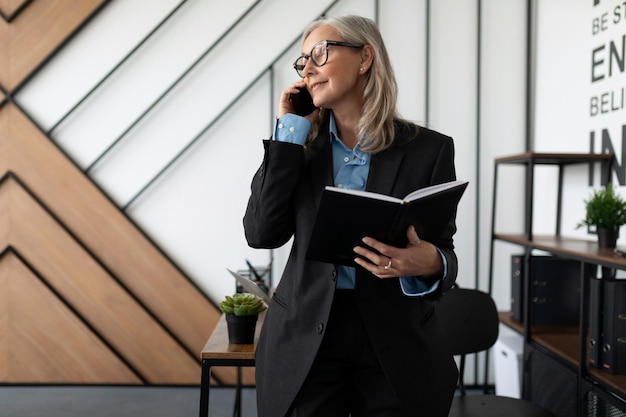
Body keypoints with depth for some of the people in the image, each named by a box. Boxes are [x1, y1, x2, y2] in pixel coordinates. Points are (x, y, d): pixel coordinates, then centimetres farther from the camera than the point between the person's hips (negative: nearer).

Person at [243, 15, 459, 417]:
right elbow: (261, 233, -7)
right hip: (305, 337, 2)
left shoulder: (428, 148, -3)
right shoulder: (300, 143, 4)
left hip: (397, 343, -1)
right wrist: (289, 133, -7)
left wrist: (429, 264, -25)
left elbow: (444, 253, -1)